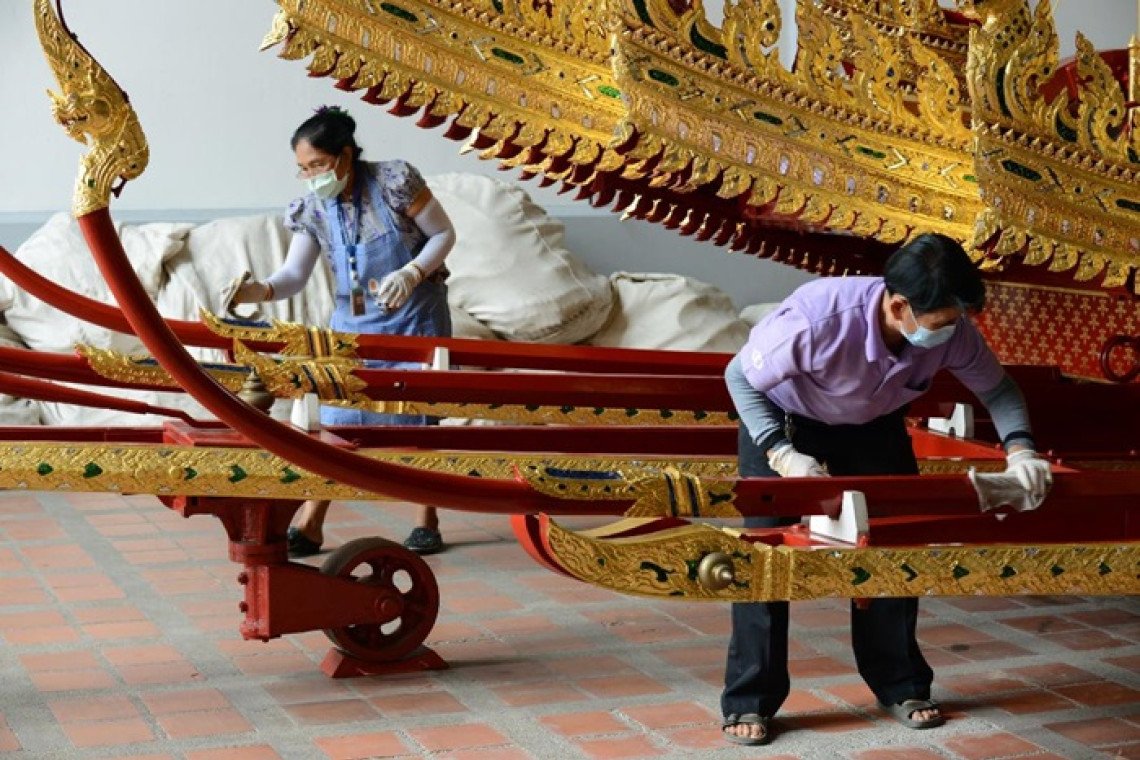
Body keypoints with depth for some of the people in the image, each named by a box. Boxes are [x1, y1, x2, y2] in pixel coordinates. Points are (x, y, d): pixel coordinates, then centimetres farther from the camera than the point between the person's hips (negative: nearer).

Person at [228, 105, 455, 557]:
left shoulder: (395, 181, -16)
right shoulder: (312, 210, -5)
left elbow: (444, 234, -8)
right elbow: (294, 276, -6)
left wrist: (411, 274, -24)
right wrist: (257, 290, -27)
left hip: (415, 317, -3)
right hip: (355, 323, 3)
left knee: (416, 420, 1)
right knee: (336, 420, -2)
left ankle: (427, 521, 16)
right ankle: (309, 525, 4)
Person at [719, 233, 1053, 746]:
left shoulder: (951, 330, -28)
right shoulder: (817, 318, -42)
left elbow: (998, 388, -8)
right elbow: (740, 376, -26)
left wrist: (1019, 449, -25)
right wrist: (781, 453, -35)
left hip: (872, 423, 4)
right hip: (781, 415, -4)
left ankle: (899, 685, 19)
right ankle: (749, 701, -1)